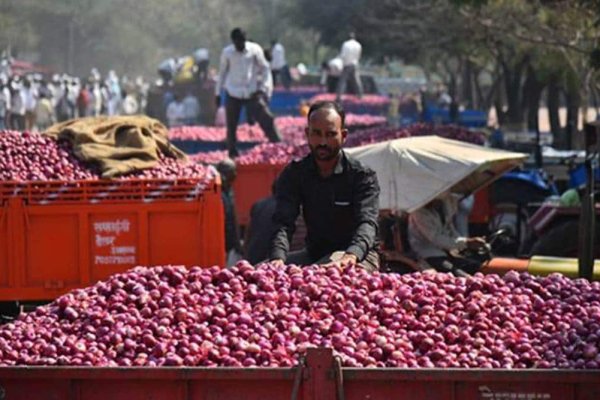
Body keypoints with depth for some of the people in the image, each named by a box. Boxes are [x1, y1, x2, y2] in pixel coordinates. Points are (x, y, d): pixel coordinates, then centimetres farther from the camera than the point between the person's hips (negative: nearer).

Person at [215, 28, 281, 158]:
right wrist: (217, 93, 11)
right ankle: (232, 155, 13)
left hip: (252, 93, -1)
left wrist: (261, 88, -5)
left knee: (266, 120, -9)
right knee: (231, 126, 3)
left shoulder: (255, 50, -4)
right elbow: (222, 73, 11)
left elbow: (265, 69, 4)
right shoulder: (227, 53, 0)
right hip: (232, 94, 1)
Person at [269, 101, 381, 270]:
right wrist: (278, 259, -35)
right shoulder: (293, 175, 2)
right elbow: (283, 223, -12)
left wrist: (351, 256, -48)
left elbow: (367, 223, -24)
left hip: (358, 255, -4)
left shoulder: (363, 176, -8)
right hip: (314, 254, 4)